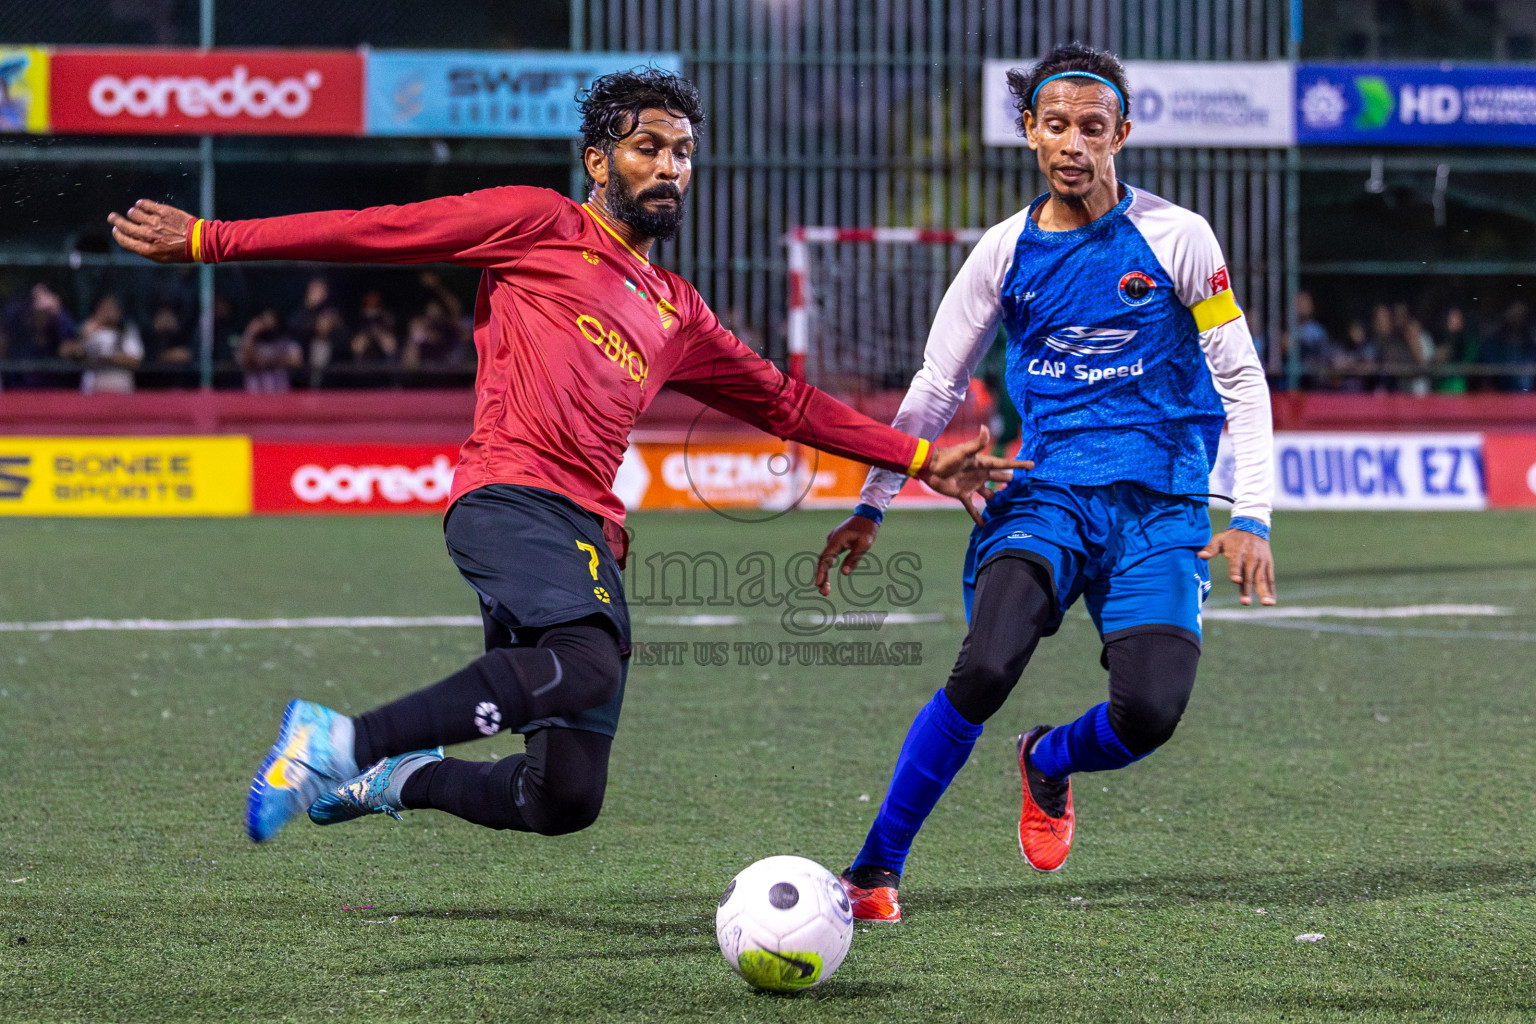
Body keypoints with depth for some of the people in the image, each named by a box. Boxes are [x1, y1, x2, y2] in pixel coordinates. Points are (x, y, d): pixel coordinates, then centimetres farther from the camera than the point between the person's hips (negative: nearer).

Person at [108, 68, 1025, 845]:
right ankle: (340, 740, -29)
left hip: (592, 539, 6)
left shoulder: (676, 315, 27)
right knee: (588, 664, -36)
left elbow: (787, 403, 36)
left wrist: (920, 459, 31)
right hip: (511, 496, -6)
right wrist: (210, 240, 5)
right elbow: (380, 231, 7)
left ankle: (396, 780, 21)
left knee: (566, 802, -5)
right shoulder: (540, 226, 10)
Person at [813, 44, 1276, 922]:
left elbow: (1241, 378, 4)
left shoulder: (1177, 238, -2)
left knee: (1150, 713, -19)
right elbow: (936, 386, 15)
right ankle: (875, 870, -14)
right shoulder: (1007, 251, 5)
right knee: (987, 666, -26)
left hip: (1159, 506, -1)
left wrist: (1252, 517, -3)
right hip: (1044, 492, 1)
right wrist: (873, 506, 10)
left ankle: (1048, 763, 19)